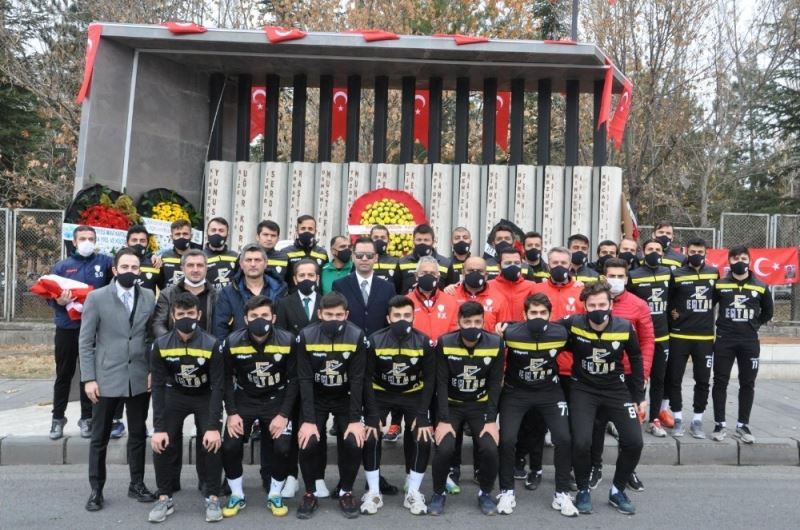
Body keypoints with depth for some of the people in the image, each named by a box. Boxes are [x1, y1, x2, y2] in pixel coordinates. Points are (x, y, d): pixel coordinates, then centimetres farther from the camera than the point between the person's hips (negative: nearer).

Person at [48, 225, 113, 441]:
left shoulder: (105, 262, 1)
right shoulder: (61, 266, 4)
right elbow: (50, 295, 4)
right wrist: (59, 301, -17)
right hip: (67, 327, 1)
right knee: (64, 374, 10)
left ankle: (87, 418, 20)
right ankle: (58, 417, 23)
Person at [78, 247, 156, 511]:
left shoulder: (149, 297, 3)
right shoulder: (96, 297, -4)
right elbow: (85, 341, -4)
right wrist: (88, 378, -9)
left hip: (140, 378, 2)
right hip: (106, 378, -2)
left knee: (138, 434, 13)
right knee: (100, 437, 9)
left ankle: (137, 484, 26)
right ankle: (96, 489, 23)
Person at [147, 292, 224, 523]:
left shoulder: (211, 345, -24)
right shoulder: (160, 345, -19)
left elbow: (217, 387, -21)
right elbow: (158, 387, -15)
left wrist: (213, 426, -26)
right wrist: (158, 428, -20)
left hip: (205, 397, -2)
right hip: (175, 395, 2)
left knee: (211, 443, -15)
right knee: (162, 443, -11)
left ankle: (212, 498, 3)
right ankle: (165, 498, 7)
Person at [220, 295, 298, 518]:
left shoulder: (287, 341, -18)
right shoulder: (232, 342, -16)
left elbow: (293, 380, -9)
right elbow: (227, 379, -4)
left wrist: (284, 414, -15)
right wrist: (232, 412, -12)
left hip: (276, 399, -1)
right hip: (244, 400, 1)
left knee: (282, 448, -15)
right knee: (230, 446, -12)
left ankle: (275, 495, 13)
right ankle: (237, 495, 14)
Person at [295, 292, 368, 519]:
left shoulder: (357, 336, -19)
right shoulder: (306, 336, -18)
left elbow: (357, 380, -16)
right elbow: (305, 380, -16)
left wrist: (356, 419, -20)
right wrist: (308, 420, -22)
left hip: (345, 398, 0)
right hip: (315, 399, 0)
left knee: (354, 443, -16)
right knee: (308, 443, -17)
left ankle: (346, 492, 9)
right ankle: (310, 494, 8)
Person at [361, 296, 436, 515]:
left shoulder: (423, 342, -16)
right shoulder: (375, 340, -18)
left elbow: (429, 379, -8)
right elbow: (367, 379, -12)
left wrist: (422, 414, -15)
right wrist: (373, 414, -18)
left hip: (413, 395, 1)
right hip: (380, 394, 0)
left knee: (423, 440, -14)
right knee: (370, 438, -17)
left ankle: (413, 493, 6)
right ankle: (373, 493, 3)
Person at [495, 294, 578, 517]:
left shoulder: (560, 333, -15)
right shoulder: (510, 333, -21)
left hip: (549, 391, 2)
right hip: (515, 391, -1)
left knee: (564, 439, -9)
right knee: (507, 440, -13)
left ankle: (562, 494, 12)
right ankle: (507, 492, 9)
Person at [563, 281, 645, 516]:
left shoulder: (625, 328, -13)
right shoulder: (573, 324, -18)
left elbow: (636, 360, 3)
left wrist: (639, 396, 7)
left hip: (616, 389, 2)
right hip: (583, 390, -2)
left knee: (634, 442, -6)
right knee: (581, 443, -18)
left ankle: (617, 491, 21)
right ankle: (583, 491, 11)